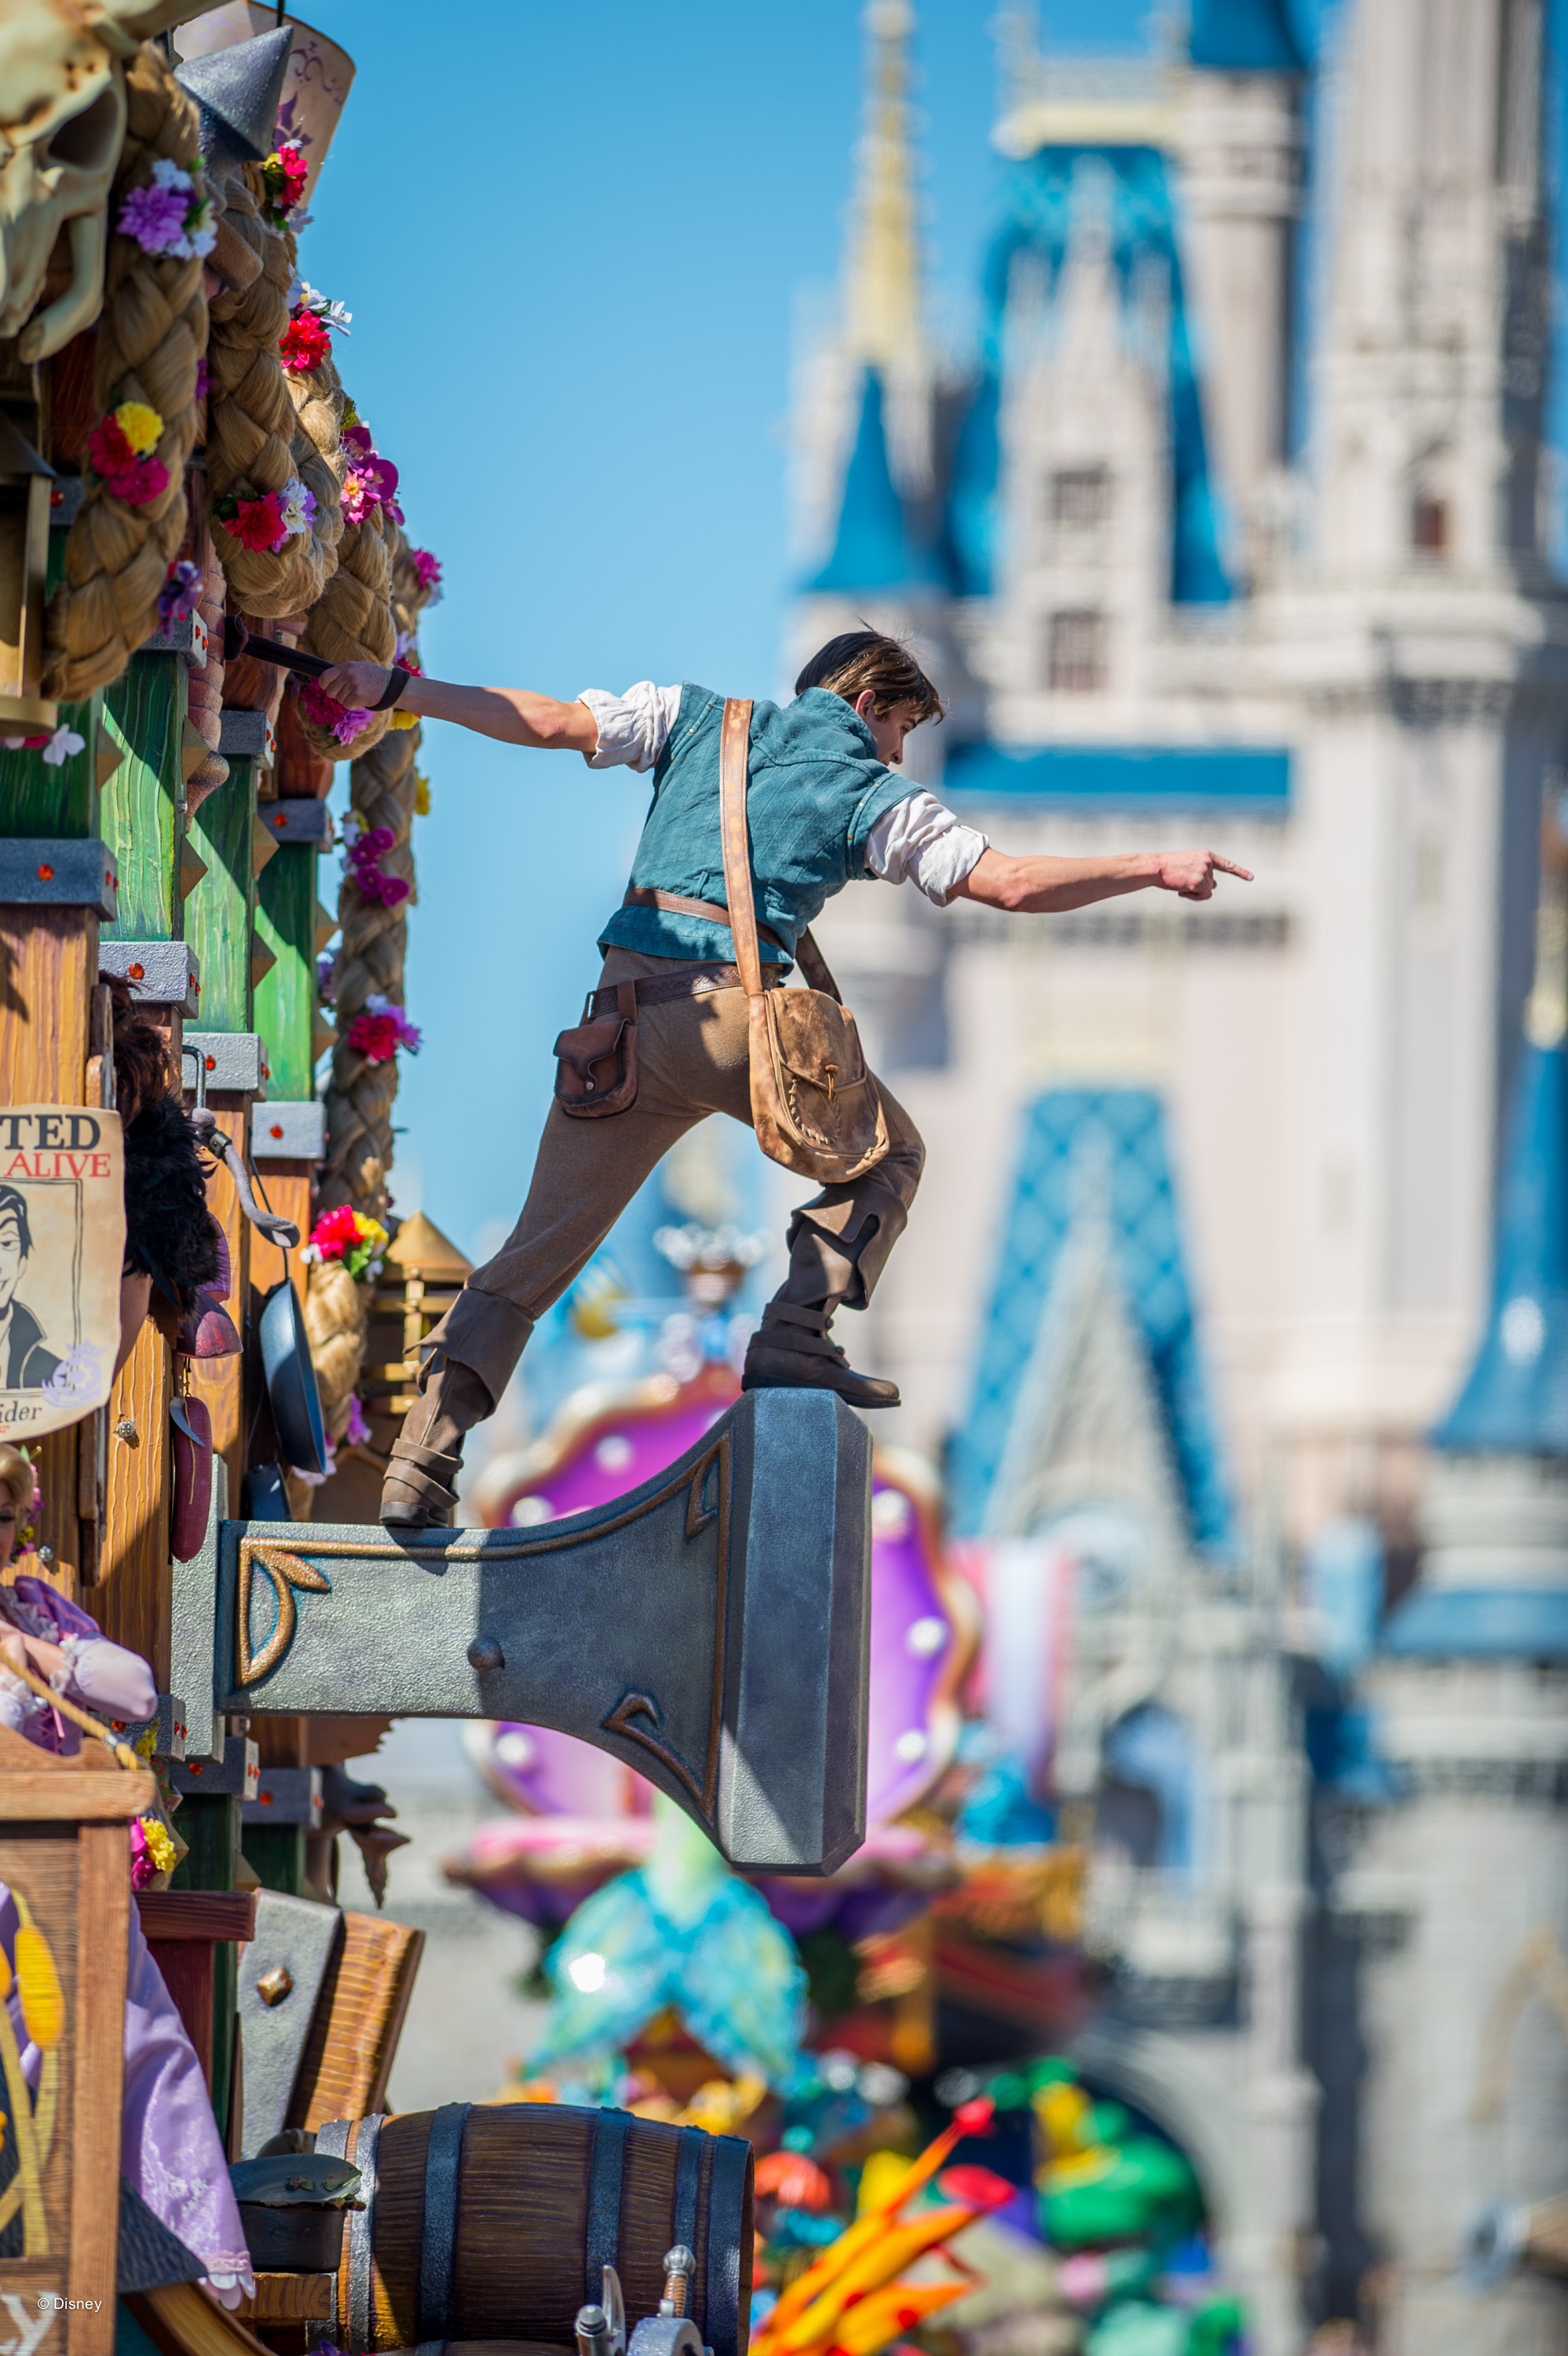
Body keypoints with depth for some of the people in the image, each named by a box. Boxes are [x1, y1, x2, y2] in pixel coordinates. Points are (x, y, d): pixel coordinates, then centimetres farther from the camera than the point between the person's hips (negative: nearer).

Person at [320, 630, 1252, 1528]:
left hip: (628, 1011, 4)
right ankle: (795, 1337, 2)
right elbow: (1012, 883, 3)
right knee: (887, 1151, 20)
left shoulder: (697, 720, 19)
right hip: (734, 1010, -4)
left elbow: (553, 723, 9)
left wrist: (397, 690, 11)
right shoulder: (873, 794, 10)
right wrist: (1156, 869, 12)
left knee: (539, 1248, 7)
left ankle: (425, 1458, -4)